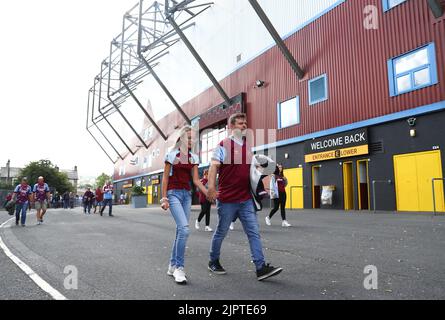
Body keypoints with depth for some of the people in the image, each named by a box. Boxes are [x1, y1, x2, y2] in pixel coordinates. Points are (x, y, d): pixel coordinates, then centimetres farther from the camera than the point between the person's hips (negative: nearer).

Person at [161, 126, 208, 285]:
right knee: (184, 229, -19)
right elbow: (165, 178, -2)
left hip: (187, 194, 5)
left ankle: (173, 266, 19)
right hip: (174, 193, -5)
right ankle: (179, 267, -9)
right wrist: (164, 198, -9)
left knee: (180, 231, 7)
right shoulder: (172, 155, -1)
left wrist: (209, 193, -8)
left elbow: (196, 180, 5)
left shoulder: (193, 158, 10)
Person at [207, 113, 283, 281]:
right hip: (227, 199, -5)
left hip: (246, 199, 5)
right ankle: (213, 262, 30)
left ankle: (261, 268, 3)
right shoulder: (223, 145, -5)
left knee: (254, 232, 0)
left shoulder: (249, 146, 14)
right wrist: (211, 187, -28)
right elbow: (214, 167, -14)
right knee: (221, 232, 10)